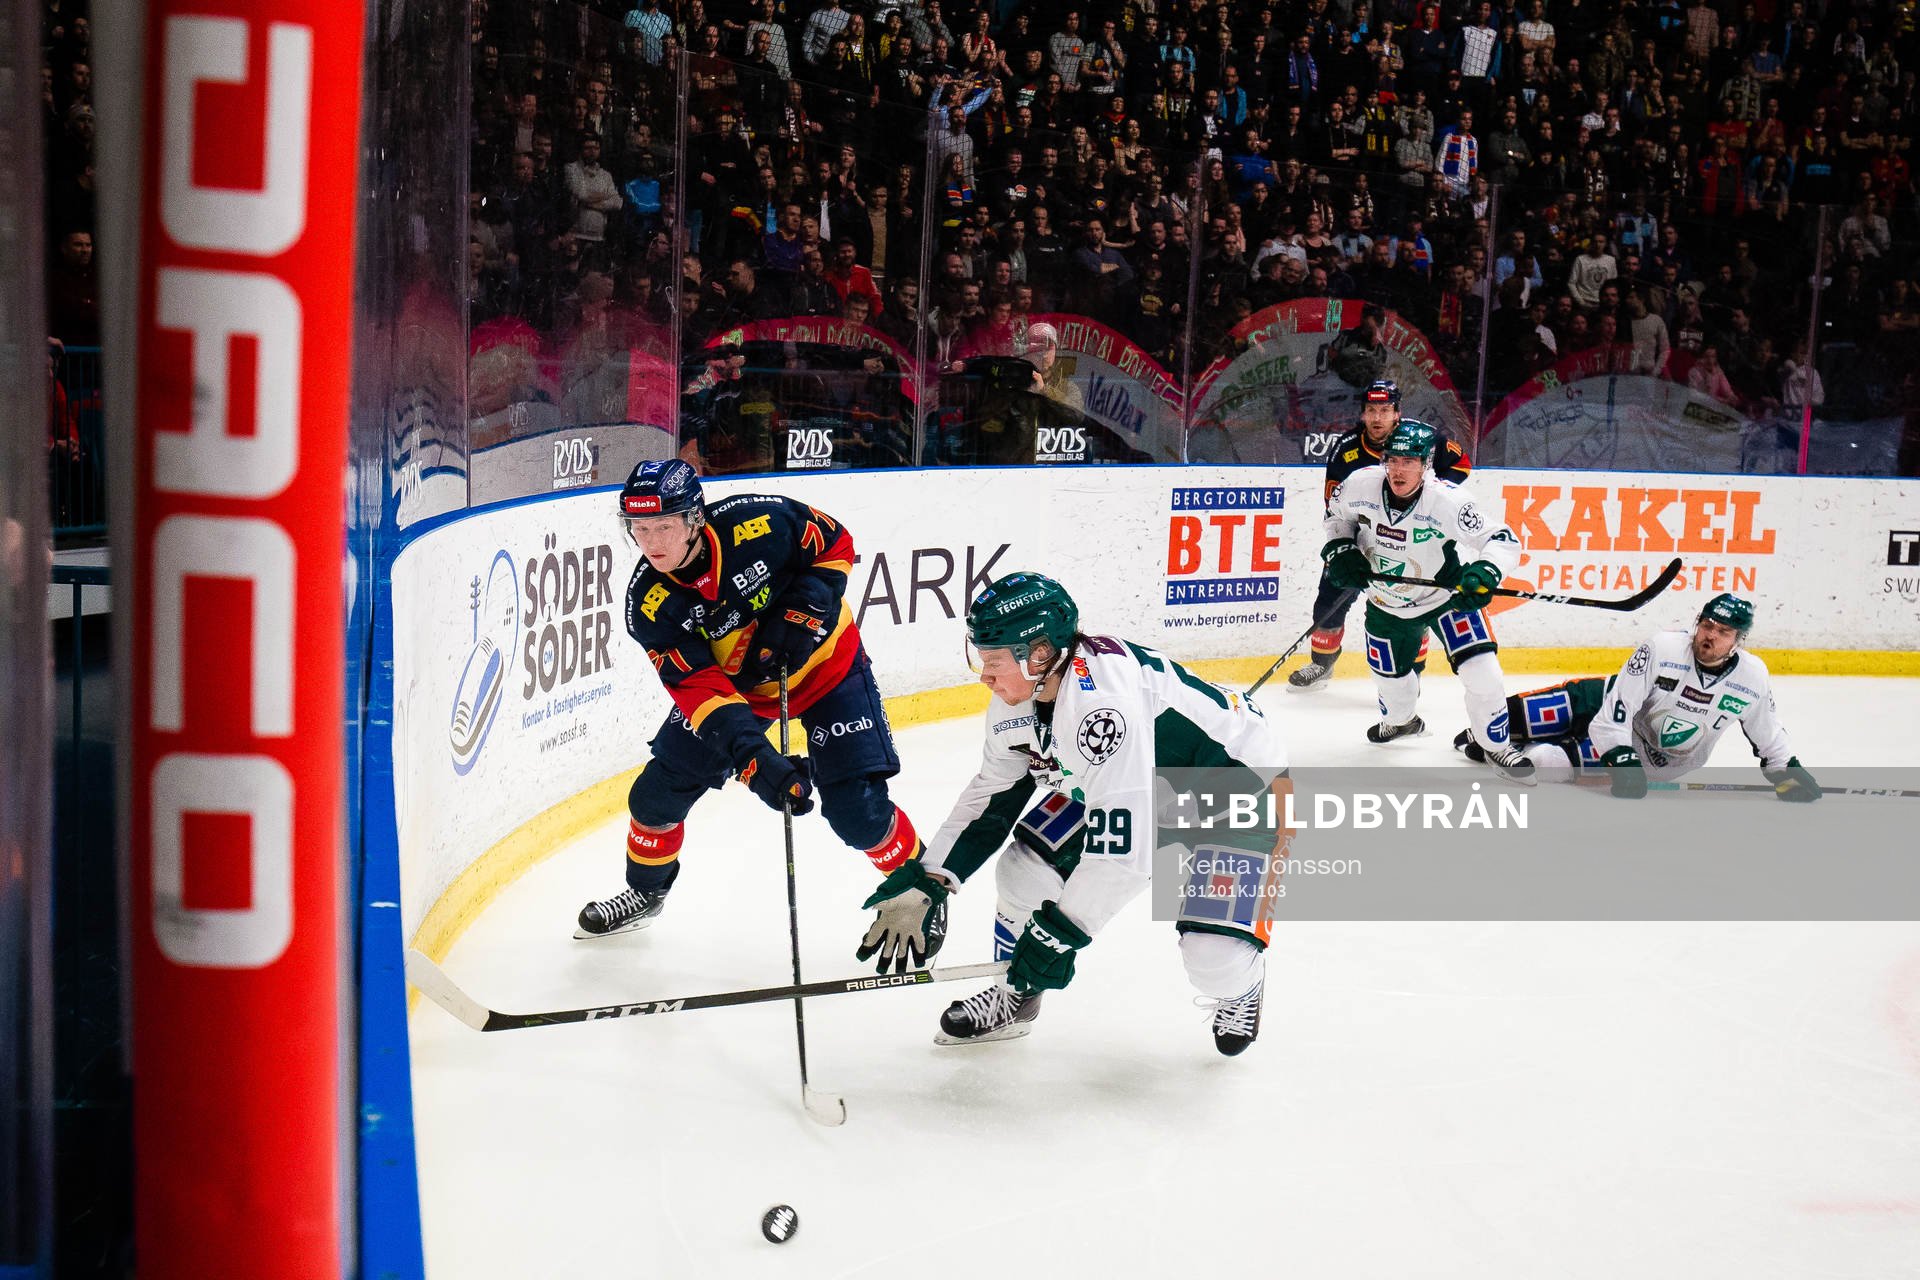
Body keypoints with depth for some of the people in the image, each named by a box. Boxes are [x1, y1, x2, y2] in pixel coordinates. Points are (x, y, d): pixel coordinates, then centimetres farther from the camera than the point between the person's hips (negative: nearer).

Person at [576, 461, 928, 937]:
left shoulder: (760, 521, -30)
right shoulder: (649, 604, -22)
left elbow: (835, 542, -12)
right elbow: (698, 689, -26)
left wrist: (804, 611, -26)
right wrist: (754, 761, -39)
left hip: (824, 663, -3)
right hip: (730, 682, 3)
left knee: (857, 811, -13)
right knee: (658, 793, 3)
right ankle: (646, 891, 33)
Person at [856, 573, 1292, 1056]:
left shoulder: (1104, 703, -40)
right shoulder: (1019, 696, -13)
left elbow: (1121, 853, -40)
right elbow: (991, 798, 3)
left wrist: (1057, 936, -31)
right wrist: (926, 884, -3)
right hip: (1136, 780, 8)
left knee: (1213, 952, -21)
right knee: (1026, 869, -4)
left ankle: (1238, 985, 17)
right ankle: (1015, 996, 22)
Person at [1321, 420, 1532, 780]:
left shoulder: (1446, 501, -30)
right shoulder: (1361, 485, -20)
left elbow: (1504, 540, -26)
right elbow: (1337, 512, 3)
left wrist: (1485, 573, -44)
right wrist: (1340, 551, -12)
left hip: (1445, 597, -3)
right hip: (1386, 603, 3)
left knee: (1481, 672, -13)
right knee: (1391, 676, 18)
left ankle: (1494, 744, 12)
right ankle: (1401, 720, 54)